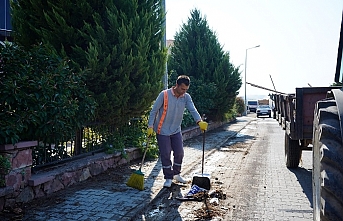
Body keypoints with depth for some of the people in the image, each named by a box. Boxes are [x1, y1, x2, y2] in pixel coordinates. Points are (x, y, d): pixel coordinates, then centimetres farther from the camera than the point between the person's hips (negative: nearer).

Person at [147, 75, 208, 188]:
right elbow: (154, 111, -11)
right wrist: (150, 126, -15)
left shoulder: (186, 97, -4)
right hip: (163, 131, -4)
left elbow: (193, 110, -18)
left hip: (176, 131, 5)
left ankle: (176, 174, 29)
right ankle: (168, 178, 13)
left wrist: (200, 122, -36)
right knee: (166, 154, -1)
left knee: (179, 153, 8)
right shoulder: (164, 95, -16)